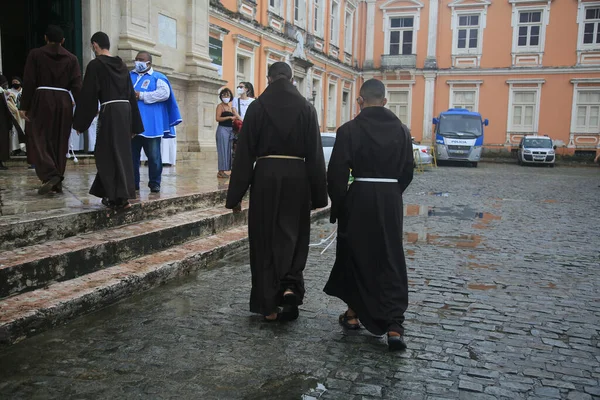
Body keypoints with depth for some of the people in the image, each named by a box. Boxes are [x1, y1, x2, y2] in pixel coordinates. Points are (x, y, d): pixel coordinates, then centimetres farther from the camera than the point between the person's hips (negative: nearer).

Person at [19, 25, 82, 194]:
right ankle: (57, 181, 11)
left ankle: (49, 175, -20)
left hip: (41, 100, -2)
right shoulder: (71, 58, 6)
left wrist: (24, 106, 0)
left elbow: (28, 82, -3)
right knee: (60, 141, 9)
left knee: (38, 139, 1)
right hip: (64, 102, 2)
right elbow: (77, 86, -1)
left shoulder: (35, 54, 1)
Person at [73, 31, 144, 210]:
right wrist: (134, 125, 19)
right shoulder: (122, 65, 14)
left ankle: (119, 197, -6)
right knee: (121, 152, 12)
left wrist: (80, 122, 0)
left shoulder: (95, 64, -4)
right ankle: (120, 193, 19)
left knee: (109, 154, -2)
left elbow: (87, 94, -6)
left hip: (109, 112, -6)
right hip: (125, 110, 6)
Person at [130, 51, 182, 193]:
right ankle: (132, 183, 16)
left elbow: (164, 93, -10)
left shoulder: (158, 77, 7)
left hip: (150, 124, -4)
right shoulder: (129, 76, 20)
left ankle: (155, 183, 10)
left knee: (153, 155, 0)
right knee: (131, 155, 7)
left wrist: (141, 95, -13)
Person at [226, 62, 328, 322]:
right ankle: (290, 286, -7)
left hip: (265, 176, -1)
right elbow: (315, 155, 0)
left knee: (265, 238, 8)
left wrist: (235, 195, 1)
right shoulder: (306, 108, 2)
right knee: (293, 235, 15)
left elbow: (244, 153, -3)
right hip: (296, 176, 1)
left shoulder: (257, 107, -1)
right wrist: (318, 195, 6)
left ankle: (269, 306, 14)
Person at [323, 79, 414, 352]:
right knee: (391, 260, 6)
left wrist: (338, 205, 2)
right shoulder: (401, 130, 4)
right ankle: (394, 326, -2)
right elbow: (407, 172, 8)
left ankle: (354, 314, 25)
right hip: (391, 199, 3)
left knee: (354, 256, 15)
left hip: (359, 199, -2)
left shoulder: (349, 130, -7)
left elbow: (337, 173, -9)